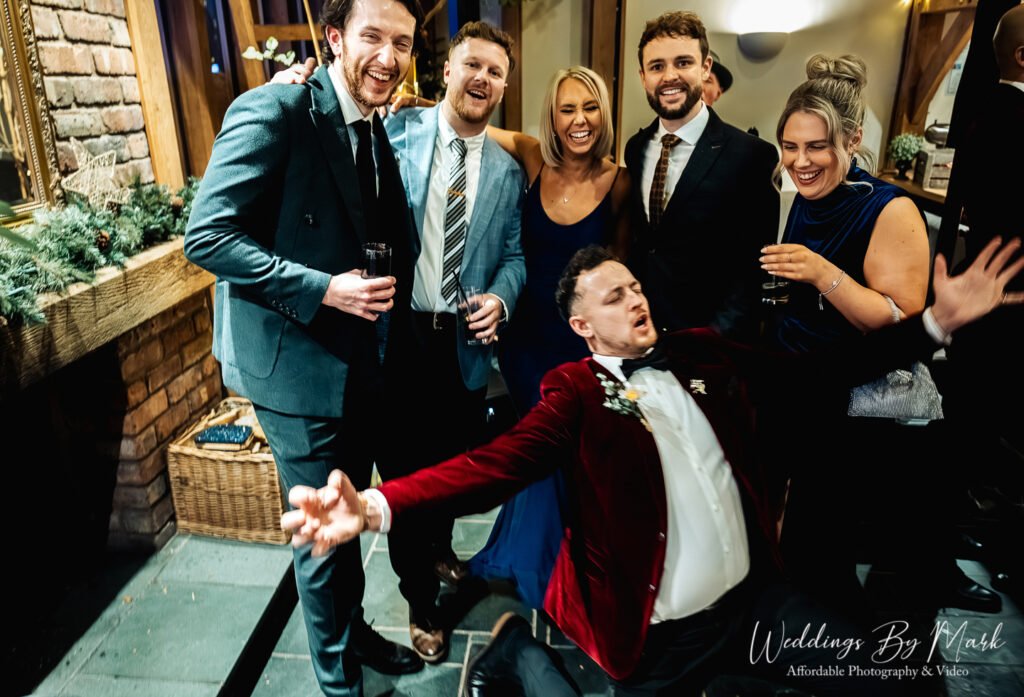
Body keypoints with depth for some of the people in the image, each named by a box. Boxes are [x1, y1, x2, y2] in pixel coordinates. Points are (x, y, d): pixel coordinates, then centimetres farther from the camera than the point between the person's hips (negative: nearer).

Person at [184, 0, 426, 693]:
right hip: (299, 364, -7)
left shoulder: (377, 135, 9)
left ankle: (354, 629, 47)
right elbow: (207, 235, -20)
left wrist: (385, 287, -2)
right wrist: (321, 290, -26)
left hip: (361, 362, 7)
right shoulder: (275, 110, -16)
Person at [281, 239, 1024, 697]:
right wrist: (375, 505, -43)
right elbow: (497, 463, -28)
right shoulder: (576, 392, -13)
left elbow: (814, 371, 4)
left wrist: (938, 320, -1)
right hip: (662, 629, -5)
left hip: (755, 587, 5)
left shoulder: (702, 353, 2)